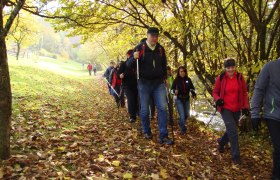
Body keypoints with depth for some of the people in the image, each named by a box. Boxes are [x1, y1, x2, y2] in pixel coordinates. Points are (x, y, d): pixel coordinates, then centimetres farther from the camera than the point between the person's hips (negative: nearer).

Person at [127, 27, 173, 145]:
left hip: (158, 83, 3)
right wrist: (134, 58, -28)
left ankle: (163, 136, -2)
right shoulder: (140, 48, -7)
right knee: (144, 110, 6)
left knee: (162, 108, -5)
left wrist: (164, 77, 17)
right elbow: (128, 64, -7)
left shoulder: (160, 49, 5)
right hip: (144, 83, -3)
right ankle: (146, 132, 28)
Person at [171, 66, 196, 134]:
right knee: (182, 115, -9)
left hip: (186, 99, 4)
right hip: (179, 100, -4)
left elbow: (192, 88, 10)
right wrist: (175, 91, -24)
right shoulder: (176, 80, -10)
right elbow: (172, 89, -3)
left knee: (187, 114, 15)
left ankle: (181, 123, 45)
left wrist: (193, 94, -5)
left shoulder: (188, 79, -2)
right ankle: (183, 129, 7)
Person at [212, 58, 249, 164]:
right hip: (225, 108, -3)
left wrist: (245, 106, -1)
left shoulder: (239, 77, -2)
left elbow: (244, 93, 5)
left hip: (237, 109, 4)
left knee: (231, 130, 18)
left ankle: (221, 142, 47)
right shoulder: (221, 78, -7)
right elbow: (215, 92, 2)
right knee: (233, 131, -10)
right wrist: (218, 99, -19)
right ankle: (235, 156, 2)